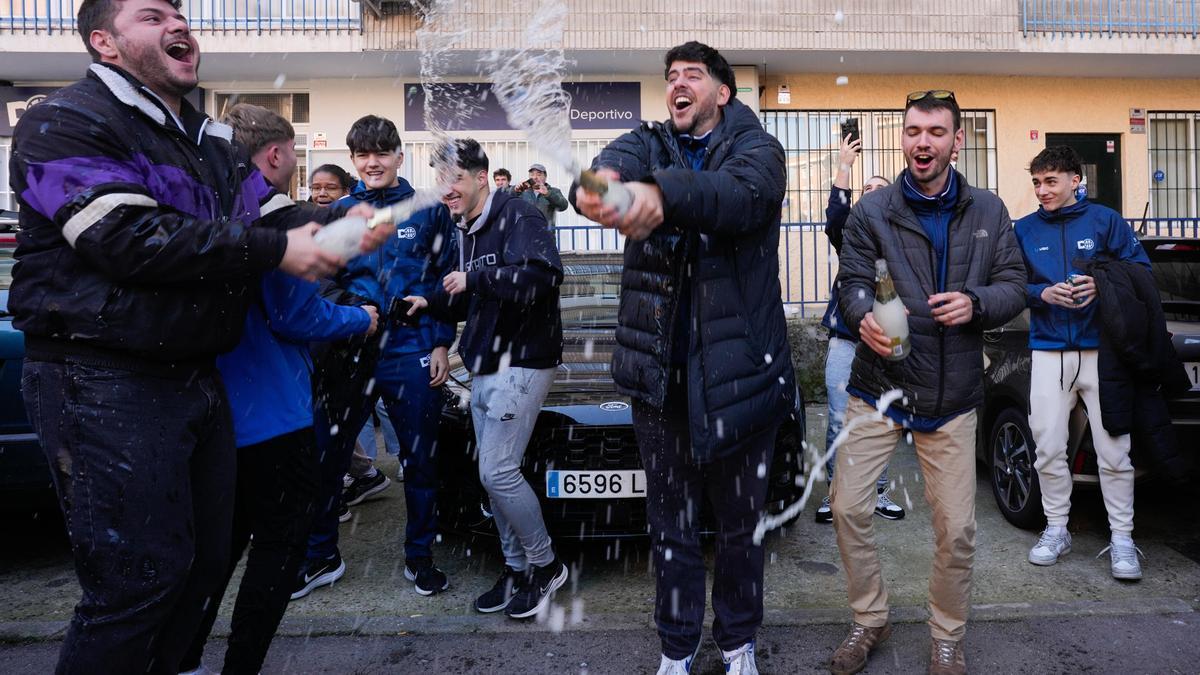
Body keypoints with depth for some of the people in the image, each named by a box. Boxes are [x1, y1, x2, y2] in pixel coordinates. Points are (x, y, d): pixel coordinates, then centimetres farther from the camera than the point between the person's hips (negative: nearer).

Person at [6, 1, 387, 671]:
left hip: (196, 376, 8)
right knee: (140, 579, -6)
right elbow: (126, 239, -21)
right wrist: (275, 250, -21)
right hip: (105, 384, -8)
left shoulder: (212, 139, 18)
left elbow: (273, 216, 9)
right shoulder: (67, 121, -7)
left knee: (206, 559, 14)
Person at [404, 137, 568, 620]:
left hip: (521, 364, -9)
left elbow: (543, 276, -28)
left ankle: (545, 565, 11)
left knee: (497, 471, -10)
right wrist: (431, 303, 8)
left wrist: (475, 278, -23)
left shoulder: (517, 215, -11)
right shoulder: (466, 231, 16)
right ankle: (518, 570, 26)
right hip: (484, 367, 9)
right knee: (494, 473, 11)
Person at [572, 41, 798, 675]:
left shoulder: (757, 148, -1)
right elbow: (610, 166, -18)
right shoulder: (645, 143, 7)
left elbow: (742, 194, -26)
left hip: (739, 364, -1)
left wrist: (660, 192, -47)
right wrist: (595, 185, -44)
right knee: (669, 522, 13)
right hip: (659, 365, 2)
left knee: (741, 518, 14)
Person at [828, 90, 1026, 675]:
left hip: (952, 396, 1)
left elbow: (1014, 286, 5)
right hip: (879, 387, -1)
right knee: (848, 507, -2)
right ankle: (870, 620, 23)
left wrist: (975, 303, -17)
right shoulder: (871, 210, 1)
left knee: (957, 529, 5)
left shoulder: (988, 212, 7)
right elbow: (852, 281, -5)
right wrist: (864, 317, -28)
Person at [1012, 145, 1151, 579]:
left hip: (1102, 349, -2)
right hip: (1048, 352, 2)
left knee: (1114, 450, -1)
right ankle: (1056, 529, 18)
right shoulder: (1024, 230, 9)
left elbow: (1140, 270, 3)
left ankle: (1122, 538, 10)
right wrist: (1043, 294, -11)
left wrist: (1101, 286, -15)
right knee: (1049, 449, 4)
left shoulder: (1104, 220, 4)